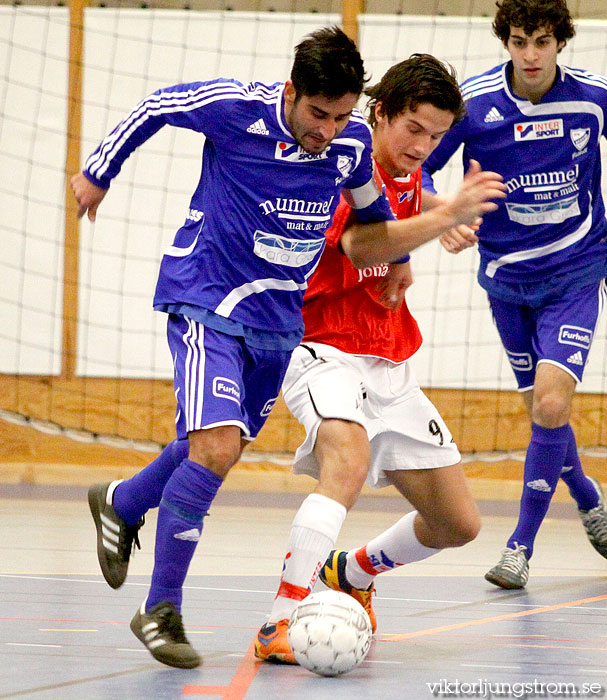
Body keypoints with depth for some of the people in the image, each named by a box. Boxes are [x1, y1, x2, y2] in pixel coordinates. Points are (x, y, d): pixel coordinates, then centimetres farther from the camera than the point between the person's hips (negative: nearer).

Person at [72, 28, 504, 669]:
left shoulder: (354, 141, -5)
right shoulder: (235, 109, -18)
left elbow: (368, 202, 19)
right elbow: (155, 107, -1)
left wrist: (398, 254, 29)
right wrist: (99, 171, 9)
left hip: (279, 316, 6)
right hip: (206, 300, -6)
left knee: (220, 448, 14)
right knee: (215, 449, -19)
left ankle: (122, 504, 44)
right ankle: (160, 609, -8)